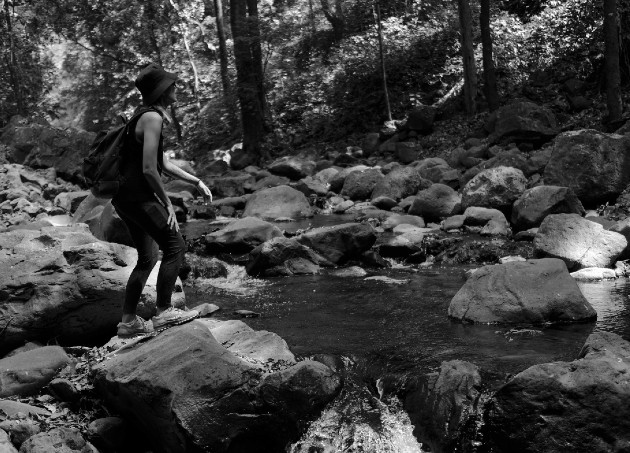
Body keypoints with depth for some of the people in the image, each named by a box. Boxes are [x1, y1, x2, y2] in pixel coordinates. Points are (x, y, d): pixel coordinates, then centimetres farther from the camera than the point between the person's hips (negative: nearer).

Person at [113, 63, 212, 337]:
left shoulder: (148, 116, 17)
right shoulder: (152, 118, -15)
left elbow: (162, 163, 22)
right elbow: (148, 169, -22)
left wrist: (197, 182, 21)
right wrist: (167, 204, -14)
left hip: (126, 196, 10)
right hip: (137, 196, -10)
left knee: (148, 257, 16)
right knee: (175, 245, -5)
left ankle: (128, 321, 19)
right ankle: (163, 312, -1)